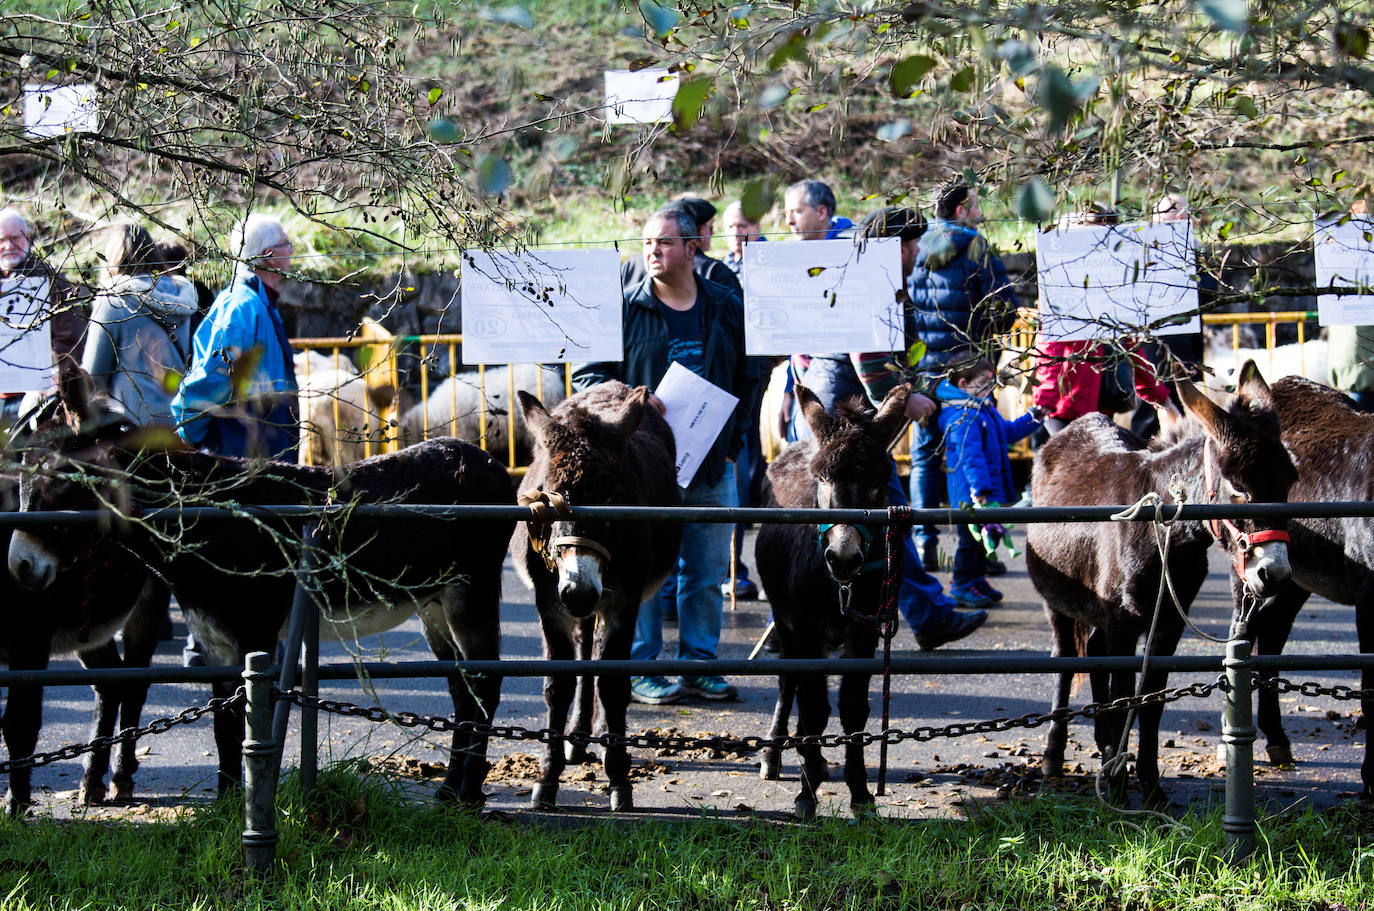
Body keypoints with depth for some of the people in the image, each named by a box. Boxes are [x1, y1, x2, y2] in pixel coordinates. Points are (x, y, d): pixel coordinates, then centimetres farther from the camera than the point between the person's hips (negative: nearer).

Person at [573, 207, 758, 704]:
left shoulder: (727, 309, 9)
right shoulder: (624, 309, 0)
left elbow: (745, 381, 16)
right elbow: (588, 377, 2)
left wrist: (730, 446, 8)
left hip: (711, 465, 3)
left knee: (708, 572, 7)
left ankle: (700, 663, 17)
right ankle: (640, 669, 4)